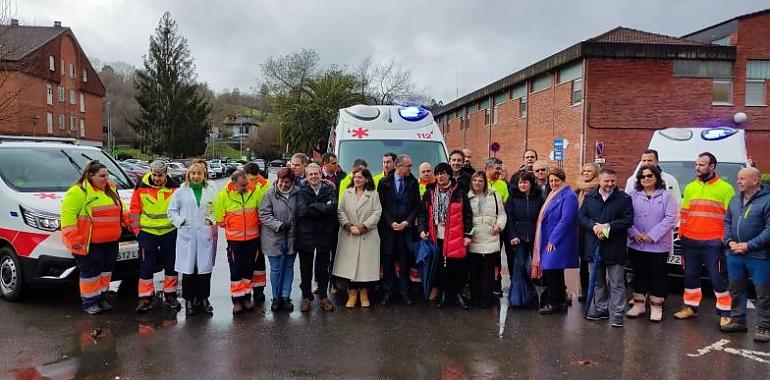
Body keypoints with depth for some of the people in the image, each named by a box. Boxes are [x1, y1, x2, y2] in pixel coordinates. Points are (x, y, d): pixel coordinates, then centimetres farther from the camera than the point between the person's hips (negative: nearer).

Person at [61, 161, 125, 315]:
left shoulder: (111, 189, 13)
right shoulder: (78, 192, -11)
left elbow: (119, 210, 25)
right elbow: (68, 216, -16)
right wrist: (74, 239, -21)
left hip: (110, 241, 7)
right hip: (89, 243, -7)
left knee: (106, 270, 14)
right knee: (91, 272, -1)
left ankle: (102, 298, 28)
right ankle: (89, 303, 12)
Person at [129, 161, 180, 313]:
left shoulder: (174, 188, -1)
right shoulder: (141, 188, -3)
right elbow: (134, 210, 1)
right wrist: (136, 229, -2)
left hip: (170, 233, 1)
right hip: (147, 233, -1)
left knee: (171, 265, 9)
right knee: (146, 266, 1)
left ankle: (170, 296, 22)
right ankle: (145, 298, 10)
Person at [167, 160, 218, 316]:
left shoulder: (211, 191, 8)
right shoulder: (181, 192, 6)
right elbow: (172, 211, 9)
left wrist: (212, 221, -5)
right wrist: (181, 221, -5)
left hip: (205, 236, 1)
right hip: (187, 235, -1)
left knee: (205, 268, 5)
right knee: (188, 270, 2)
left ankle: (204, 299, 20)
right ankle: (189, 300, 15)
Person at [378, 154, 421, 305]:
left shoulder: (413, 183, 6)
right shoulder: (384, 182, 2)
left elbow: (416, 206, 6)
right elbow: (381, 206, 1)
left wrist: (407, 222, -5)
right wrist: (391, 223, -8)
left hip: (406, 227, 1)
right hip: (388, 227, -1)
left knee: (405, 260, 1)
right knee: (388, 259, 1)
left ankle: (404, 291, 11)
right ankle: (387, 291, 10)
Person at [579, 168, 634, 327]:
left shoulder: (624, 199, -1)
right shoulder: (589, 197, 7)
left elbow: (628, 220, -9)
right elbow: (581, 217, 2)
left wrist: (609, 226, -19)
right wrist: (594, 226, -16)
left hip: (615, 248, -4)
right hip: (594, 247, 4)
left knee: (616, 283, 0)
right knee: (597, 282, 15)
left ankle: (617, 314, 7)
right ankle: (600, 309, 28)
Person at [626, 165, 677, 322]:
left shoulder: (666, 196, 1)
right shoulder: (633, 195, 8)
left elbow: (670, 219, -8)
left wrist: (652, 236, -15)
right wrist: (634, 233, -14)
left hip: (658, 246, -2)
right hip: (636, 245, 2)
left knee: (657, 276, 3)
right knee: (639, 275, 11)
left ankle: (656, 306, 14)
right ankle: (639, 304, 22)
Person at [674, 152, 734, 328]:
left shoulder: (725, 188, -1)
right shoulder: (690, 188, 13)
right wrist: (681, 234, 10)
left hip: (713, 243, -5)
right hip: (690, 241, 5)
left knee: (718, 278, 0)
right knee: (690, 276, 13)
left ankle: (724, 312, 11)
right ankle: (691, 307, 26)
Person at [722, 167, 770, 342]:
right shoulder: (735, 200, 12)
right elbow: (727, 222, 15)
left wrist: (748, 245, -18)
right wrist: (730, 241, -2)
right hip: (735, 255, 7)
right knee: (736, 290, 16)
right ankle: (738, 321, 28)